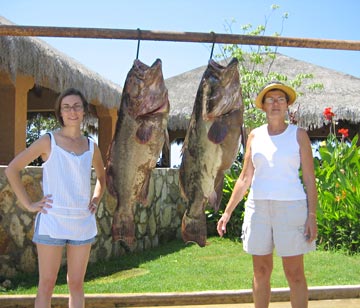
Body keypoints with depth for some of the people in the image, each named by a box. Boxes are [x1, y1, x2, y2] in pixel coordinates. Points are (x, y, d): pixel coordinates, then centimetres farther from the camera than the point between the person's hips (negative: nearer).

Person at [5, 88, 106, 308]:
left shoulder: (91, 146, 9)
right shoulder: (48, 141, -2)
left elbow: (102, 177, 27)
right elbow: (12, 169, -1)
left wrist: (96, 201, 12)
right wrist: (28, 204, -6)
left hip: (83, 222, 4)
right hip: (52, 221, -3)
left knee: (77, 284, 9)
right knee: (47, 284, 1)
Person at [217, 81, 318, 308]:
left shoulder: (299, 135, 1)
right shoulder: (255, 136, 9)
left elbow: (309, 179, -1)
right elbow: (245, 178, 11)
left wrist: (312, 216, -8)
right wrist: (228, 212, 7)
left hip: (290, 207, -3)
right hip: (258, 207, 3)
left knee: (295, 273, 0)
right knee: (261, 272, 9)